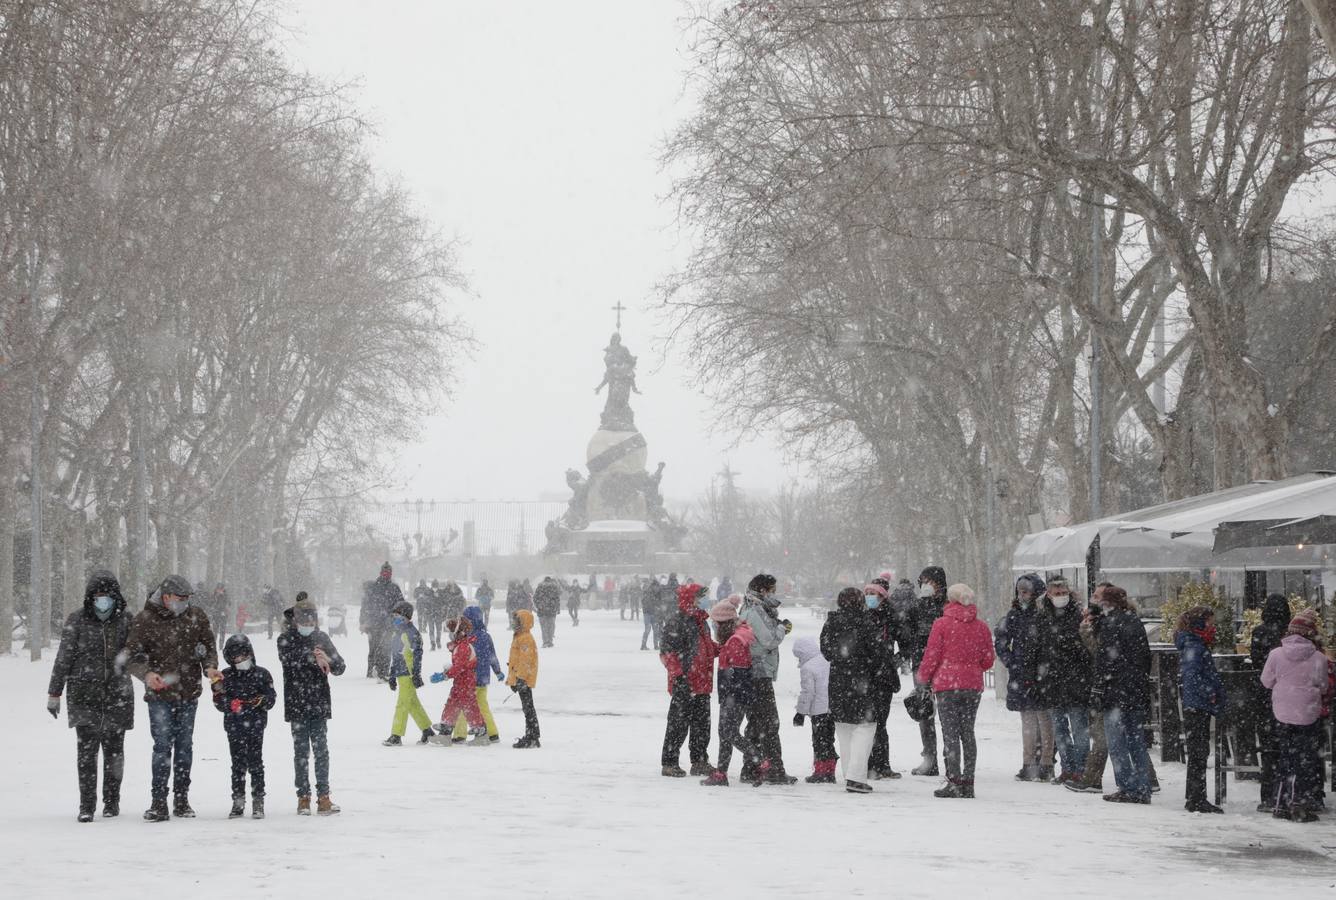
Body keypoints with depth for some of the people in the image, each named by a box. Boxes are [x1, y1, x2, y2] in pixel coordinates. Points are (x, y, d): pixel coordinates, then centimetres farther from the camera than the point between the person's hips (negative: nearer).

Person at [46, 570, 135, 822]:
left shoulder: (124, 621, 5)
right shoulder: (76, 621, -1)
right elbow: (63, 658, 3)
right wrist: (54, 693, 4)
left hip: (117, 694, 2)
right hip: (84, 694, -2)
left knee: (114, 749, 5)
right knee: (87, 749, -9)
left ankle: (111, 801, 18)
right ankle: (86, 805, -5)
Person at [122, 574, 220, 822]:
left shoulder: (196, 616, 3)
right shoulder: (145, 620, -7)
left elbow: (208, 644, 13)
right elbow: (131, 655, -6)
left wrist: (210, 667, -8)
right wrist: (146, 673, -25)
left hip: (188, 692, 4)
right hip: (160, 694, -3)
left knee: (184, 745, 9)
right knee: (163, 745, -10)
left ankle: (181, 800, 17)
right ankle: (159, 803, -7)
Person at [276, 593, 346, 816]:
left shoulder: (321, 638, 7)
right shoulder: (286, 639, 1)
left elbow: (340, 667, 4)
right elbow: (287, 658, -19)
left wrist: (328, 660, -18)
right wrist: (312, 657, -29)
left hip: (319, 704, 1)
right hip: (296, 704, -1)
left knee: (321, 750, -1)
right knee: (301, 751, 2)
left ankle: (323, 796, 1)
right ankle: (303, 797, 7)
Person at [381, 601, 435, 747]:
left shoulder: (412, 633, -11)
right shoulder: (395, 633, 16)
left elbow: (417, 655, -14)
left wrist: (416, 675, -18)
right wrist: (392, 676, 23)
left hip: (409, 674, -9)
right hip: (400, 674, 9)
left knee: (402, 704, -8)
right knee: (413, 703, 14)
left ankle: (396, 736, -7)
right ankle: (427, 731, 23)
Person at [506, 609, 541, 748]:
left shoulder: (526, 639, -15)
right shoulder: (519, 637, 18)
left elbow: (526, 661, -21)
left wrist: (520, 678, -25)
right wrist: (512, 679, 27)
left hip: (524, 680, -11)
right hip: (520, 679, 11)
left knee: (528, 708, -8)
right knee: (527, 708, 14)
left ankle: (532, 739, -8)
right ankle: (530, 737, 19)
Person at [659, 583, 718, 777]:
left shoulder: (702, 622, 16)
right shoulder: (676, 624, -13)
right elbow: (667, 652, -17)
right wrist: (679, 675, -21)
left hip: (702, 683, 9)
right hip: (684, 685, -9)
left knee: (702, 724, 14)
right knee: (678, 724, -3)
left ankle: (700, 761, 23)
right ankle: (669, 763, 4)